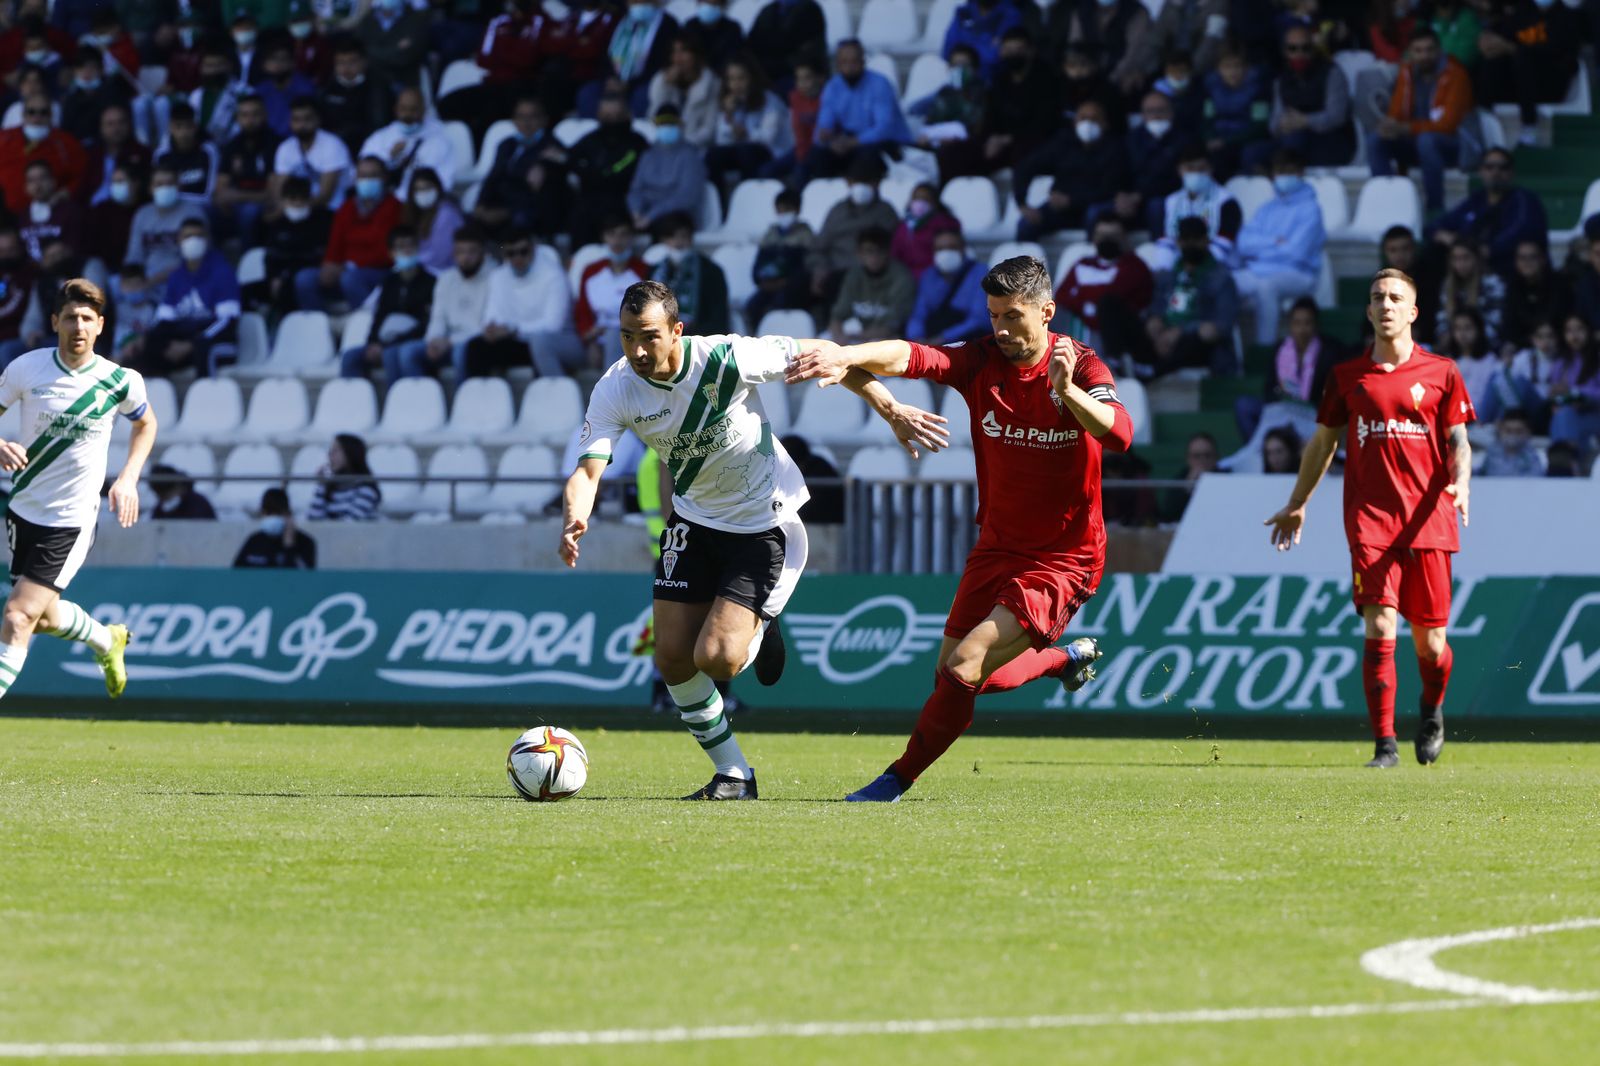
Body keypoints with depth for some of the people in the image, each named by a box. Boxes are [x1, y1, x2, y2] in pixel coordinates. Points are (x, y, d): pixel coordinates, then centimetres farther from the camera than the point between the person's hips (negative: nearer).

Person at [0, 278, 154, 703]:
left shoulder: (122, 381, -8)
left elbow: (146, 424, 13)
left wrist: (128, 479, -1)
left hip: (72, 520, -3)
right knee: (44, 616, 19)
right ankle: (107, 640, 50)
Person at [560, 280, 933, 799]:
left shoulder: (729, 359, -27)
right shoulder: (616, 391, -17)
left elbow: (821, 354, -15)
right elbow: (588, 469, -25)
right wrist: (573, 520, -48)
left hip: (764, 519, -5)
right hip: (694, 518, 5)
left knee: (715, 658, -17)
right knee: (673, 659, 0)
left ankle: (759, 629, 21)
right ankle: (734, 776, 19)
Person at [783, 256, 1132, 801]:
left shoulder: (1081, 367, -13)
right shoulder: (982, 362, -5)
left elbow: (1119, 434, -31)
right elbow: (909, 356, -21)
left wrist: (1067, 390, -47)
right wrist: (846, 356, -40)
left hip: (1063, 561, -6)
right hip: (997, 547, 6)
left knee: (966, 667, -18)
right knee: (951, 675, 13)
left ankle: (899, 779, 0)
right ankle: (1069, 658, 37)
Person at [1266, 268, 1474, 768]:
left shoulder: (1441, 373, 6)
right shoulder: (1347, 376, 10)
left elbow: (1457, 441, 7)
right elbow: (1323, 442, 19)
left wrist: (1459, 483, -13)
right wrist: (1297, 505, 22)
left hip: (1428, 519, 0)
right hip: (1370, 521, 0)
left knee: (1429, 641, 3)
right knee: (1380, 629, -13)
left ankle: (1432, 711, 35)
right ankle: (1385, 745, -10)